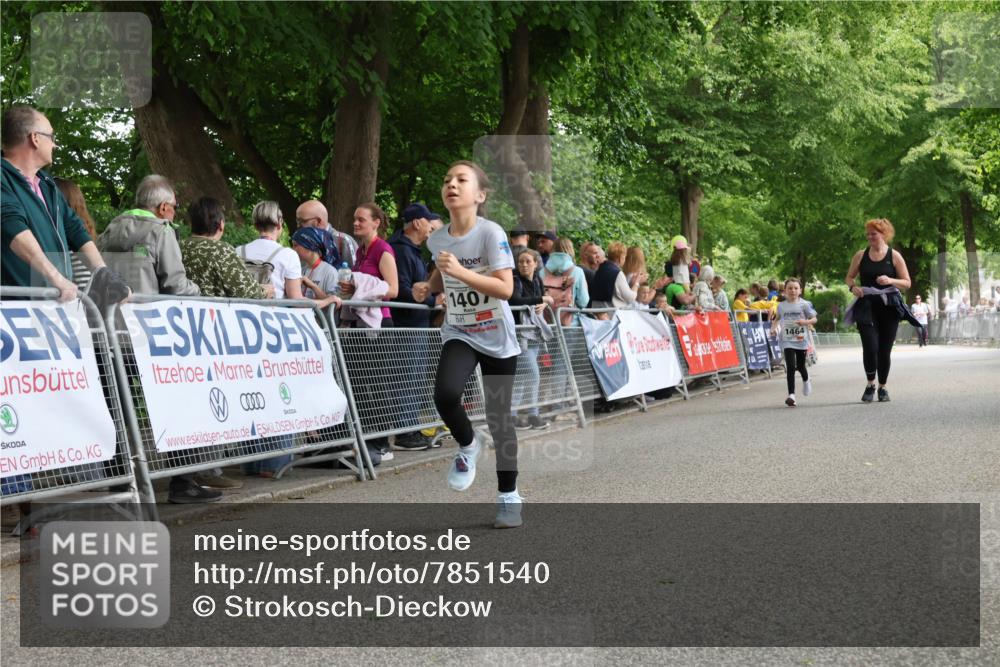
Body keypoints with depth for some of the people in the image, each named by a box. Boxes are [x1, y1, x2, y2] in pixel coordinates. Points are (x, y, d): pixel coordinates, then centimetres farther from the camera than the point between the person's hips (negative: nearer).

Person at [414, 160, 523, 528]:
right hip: (459, 333, 3)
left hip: (497, 337, -3)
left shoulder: (491, 233, -17)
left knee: (499, 416, 3)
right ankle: (467, 446, 6)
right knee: (445, 393, -26)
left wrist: (460, 271, -33)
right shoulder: (437, 239, -2)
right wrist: (429, 287, 0)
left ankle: (509, 497, 19)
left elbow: (506, 288, -25)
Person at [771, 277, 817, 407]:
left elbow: (814, 319, 0)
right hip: (788, 341, 0)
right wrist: (774, 327, 2)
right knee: (791, 367, -13)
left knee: (800, 366, 13)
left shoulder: (804, 304, -4)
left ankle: (806, 381, 48)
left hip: (801, 340, 0)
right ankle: (791, 395, -12)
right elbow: (777, 318, 20)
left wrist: (805, 322, -20)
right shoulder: (781, 306, 3)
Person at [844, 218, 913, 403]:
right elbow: (850, 277, 17)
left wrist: (890, 281, -16)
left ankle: (882, 387, 17)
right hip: (867, 307, 0)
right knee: (870, 346, -14)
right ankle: (870, 384, 4)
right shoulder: (861, 255, 8)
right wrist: (853, 287, -5)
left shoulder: (894, 256, 3)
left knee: (884, 350, 2)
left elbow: (907, 283, 4)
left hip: (889, 307, 0)